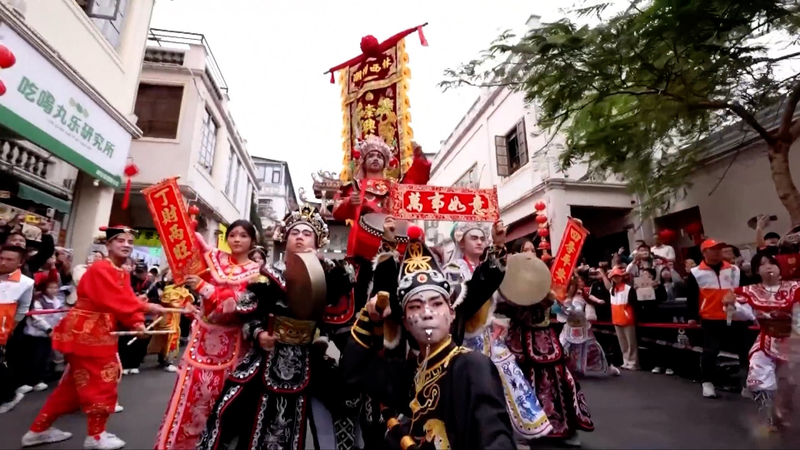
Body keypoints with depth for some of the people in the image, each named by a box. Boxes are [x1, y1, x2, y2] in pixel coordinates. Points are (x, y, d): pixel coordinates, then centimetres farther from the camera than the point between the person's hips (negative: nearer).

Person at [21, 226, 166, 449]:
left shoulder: (123, 274, 12)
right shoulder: (100, 269, -19)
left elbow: (125, 301, 4)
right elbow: (116, 301, -32)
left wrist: (137, 323, -11)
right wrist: (146, 307, -35)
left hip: (99, 333, 10)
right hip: (85, 333, -10)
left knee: (76, 383, 20)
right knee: (100, 382, 2)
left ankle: (40, 429, 36)